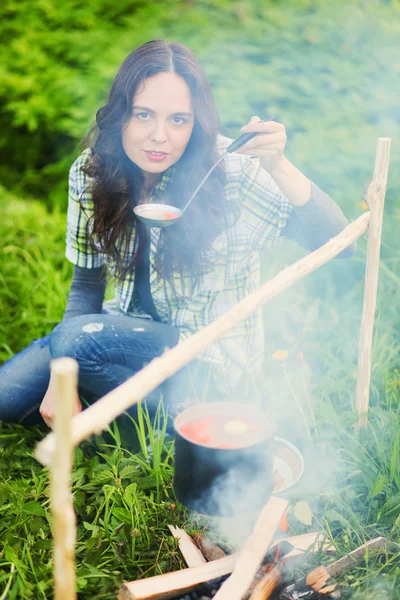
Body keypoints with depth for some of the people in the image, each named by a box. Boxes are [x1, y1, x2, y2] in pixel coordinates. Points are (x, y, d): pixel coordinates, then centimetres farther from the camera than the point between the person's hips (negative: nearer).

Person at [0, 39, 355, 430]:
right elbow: (86, 284, 2)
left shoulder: (231, 172, -21)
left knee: (74, 340, -27)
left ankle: (174, 417, -3)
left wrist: (278, 166, -44)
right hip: (134, 328, 5)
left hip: (212, 356, -5)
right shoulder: (91, 172, -8)